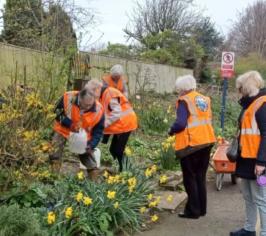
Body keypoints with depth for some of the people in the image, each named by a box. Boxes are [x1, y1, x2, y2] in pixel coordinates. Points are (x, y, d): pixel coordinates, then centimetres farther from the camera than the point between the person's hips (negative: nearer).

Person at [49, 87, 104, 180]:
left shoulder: (99, 110, -27)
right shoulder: (68, 97, -30)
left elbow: (98, 131, -13)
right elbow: (57, 113, -13)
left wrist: (91, 145, -28)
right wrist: (70, 124, -28)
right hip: (63, 130, 0)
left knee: (90, 162, 2)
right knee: (54, 155, -7)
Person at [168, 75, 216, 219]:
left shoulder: (184, 101, -12)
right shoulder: (205, 99, 10)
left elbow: (180, 124, -20)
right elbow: (207, 121, 15)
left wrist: (171, 131, -3)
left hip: (191, 144, -7)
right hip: (206, 142, 7)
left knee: (190, 178, 6)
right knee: (201, 177, 17)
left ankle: (193, 211, 12)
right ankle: (202, 209, 25)